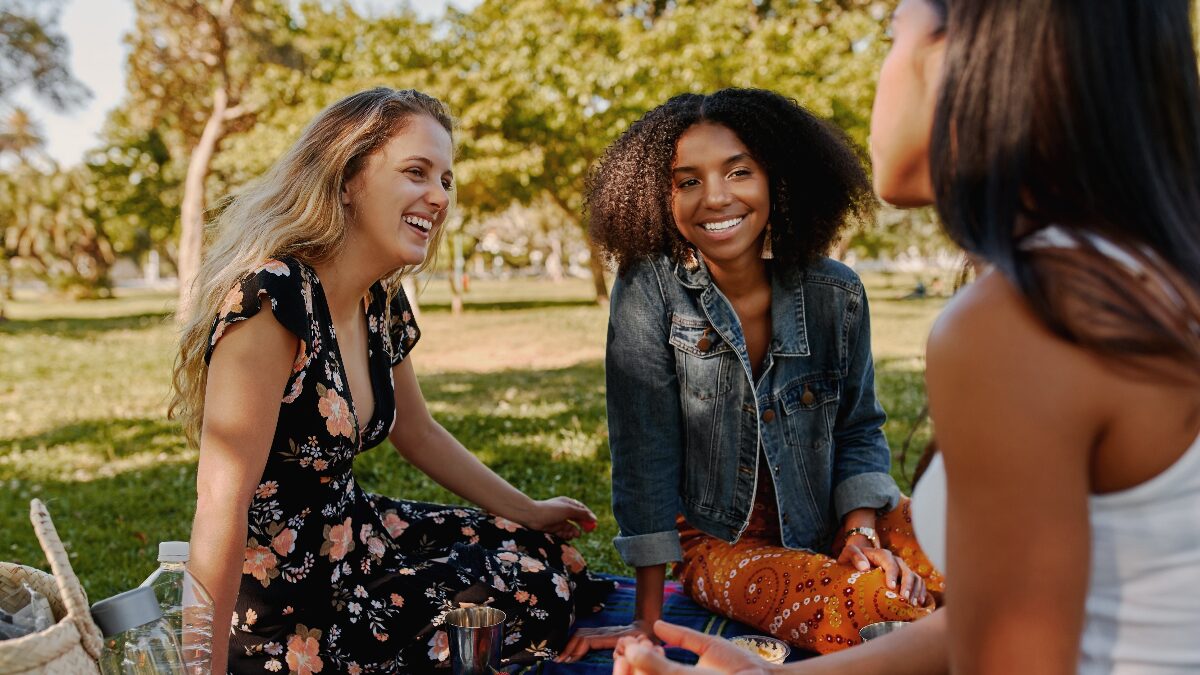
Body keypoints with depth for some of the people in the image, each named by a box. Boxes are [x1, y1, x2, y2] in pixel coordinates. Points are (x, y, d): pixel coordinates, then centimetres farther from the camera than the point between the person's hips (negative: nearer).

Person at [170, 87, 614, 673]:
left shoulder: (383, 305, 1)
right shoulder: (272, 298, -26)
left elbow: (418, 433, 17)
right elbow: (220, 504, -28)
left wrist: (528, 513, 23)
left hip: (355, 535, 9)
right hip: (282, 608, -8)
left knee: (547, 557, 10)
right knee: (536, 591, -6)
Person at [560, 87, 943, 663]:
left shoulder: (836, 293, -6)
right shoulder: (647, 291, -15)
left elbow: (858, 428, 5)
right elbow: (644, 455, -16)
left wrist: (861, 533, -13)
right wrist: (647, 620, -15)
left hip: (829, 522, 4)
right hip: (718, 542, -3)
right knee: (877, 607, -28)